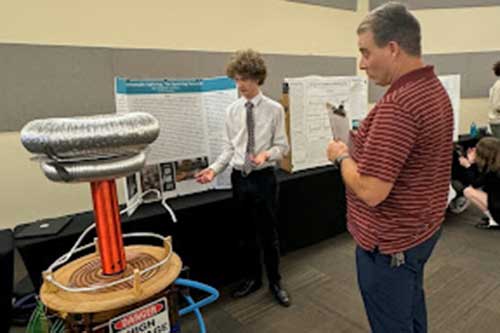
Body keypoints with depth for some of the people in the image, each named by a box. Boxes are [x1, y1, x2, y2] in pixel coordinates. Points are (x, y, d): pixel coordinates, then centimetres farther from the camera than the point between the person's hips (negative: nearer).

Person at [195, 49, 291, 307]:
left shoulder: (274, 109, -6)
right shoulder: (232, 111, 2)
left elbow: (282, 145, -4)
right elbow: (229, 147, 4)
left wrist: (267, 154, -24)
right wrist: (214, 169, -10)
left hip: (263, 178, -3)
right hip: (239, 178, 3)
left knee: (268, 233, 9)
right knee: (246, 233, 16)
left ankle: (275, 282, 31)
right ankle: (252, 278, 37)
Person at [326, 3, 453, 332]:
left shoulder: (396, 105, -29)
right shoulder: (435, 89, 5)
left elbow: (370, 191, -30)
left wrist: (342, 155, -13)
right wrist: (363, 146, 7)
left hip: (391, 242, -10)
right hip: (421, 228, 10)